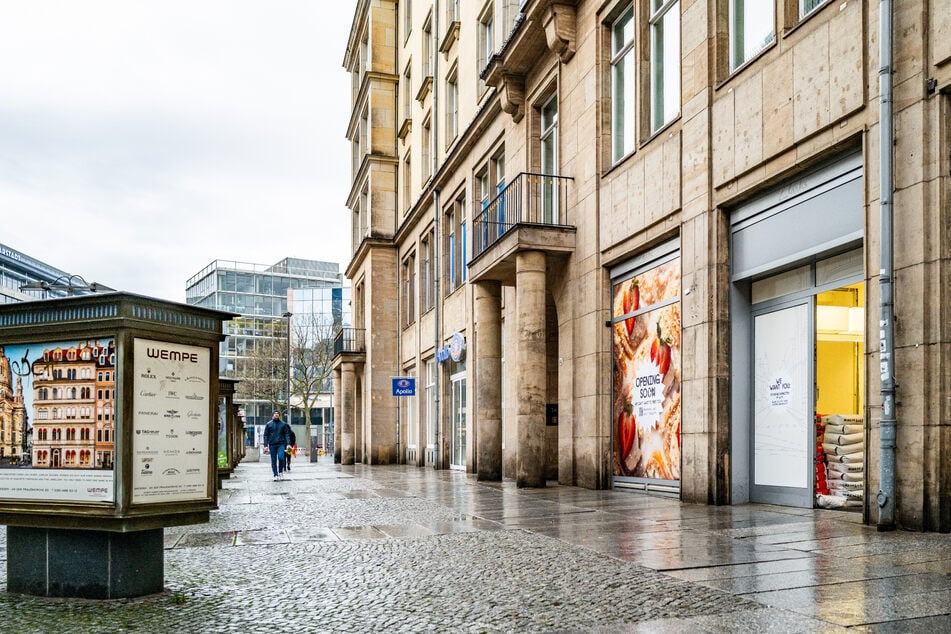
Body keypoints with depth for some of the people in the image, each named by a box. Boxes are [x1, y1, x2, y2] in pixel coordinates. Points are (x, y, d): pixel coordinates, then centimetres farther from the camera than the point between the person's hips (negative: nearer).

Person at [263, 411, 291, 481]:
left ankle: (281, 472, 2)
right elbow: (266, 435, 6)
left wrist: (288, 444, -5)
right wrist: (266, 445, -3)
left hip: (281, 444, -1)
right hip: (272, 445, 1)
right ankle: (275, 475, 9)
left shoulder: (283, 424, 7)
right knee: (273, 460, 2)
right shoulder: (269, 424, 6)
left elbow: (287, 434, 6)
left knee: (280, 457, -18)